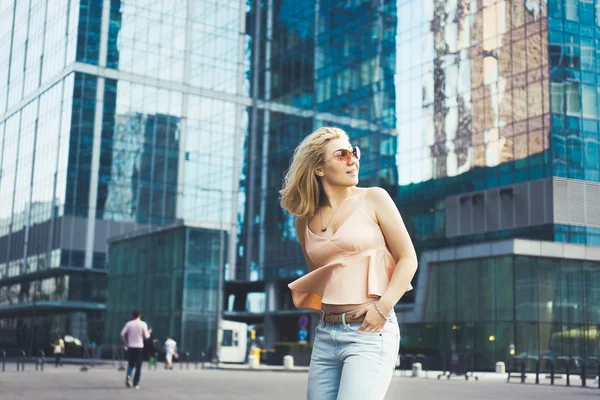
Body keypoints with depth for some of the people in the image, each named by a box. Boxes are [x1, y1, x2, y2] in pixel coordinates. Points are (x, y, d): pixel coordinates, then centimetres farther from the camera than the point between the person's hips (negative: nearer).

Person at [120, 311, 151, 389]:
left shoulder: (129, 324, 2)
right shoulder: (143, 324, -3)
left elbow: (122, 334, -4)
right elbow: (146, 336, -5)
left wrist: (125, 342, 9)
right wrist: (149, 332, 16)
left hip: (130, 347, 2)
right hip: (139, 347, -2)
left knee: (131, 364, 14)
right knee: (138, 366, 5)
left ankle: (128, 375, -14)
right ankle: (136, 383, 2)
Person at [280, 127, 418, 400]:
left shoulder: (373, 199, 0)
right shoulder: (305, 219, 11)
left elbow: (407, 258, -2)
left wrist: (383, 307, -13)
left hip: (370, 332, -5)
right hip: (326, 334, 5)